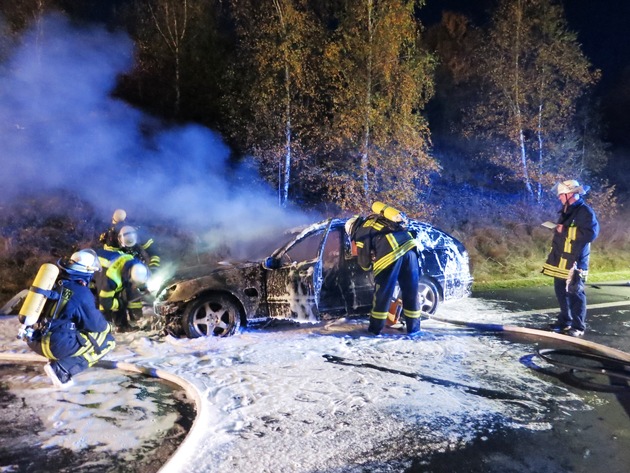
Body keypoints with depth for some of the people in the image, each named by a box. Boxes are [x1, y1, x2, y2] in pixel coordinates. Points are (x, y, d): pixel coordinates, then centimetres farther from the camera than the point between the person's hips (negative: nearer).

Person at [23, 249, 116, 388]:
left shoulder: (55, 283, 9)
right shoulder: (82, 293, -13)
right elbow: (95, 324, -6)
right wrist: (107, 326, 17)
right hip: (56, 345, -8)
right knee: (107, 341, 2)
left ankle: (57, 361, 12)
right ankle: (62, 370, -9)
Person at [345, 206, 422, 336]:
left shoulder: (361, 231, 12)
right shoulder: (376, 220, 34)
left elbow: (364, 259, 8)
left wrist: (367, 266, 32)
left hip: (391, 253, -7)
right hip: (409, 246, 7)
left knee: (383, 293, 7)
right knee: (411, 291, 13)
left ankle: (375, 328, 19)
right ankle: (414, 328, 22)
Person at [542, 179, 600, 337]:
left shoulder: (585, 211, -10)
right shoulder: (565, 212, 16)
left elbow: (591, 233, -21)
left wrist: (566, 230, -20)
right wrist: (553, 256, 19)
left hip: (575, 261, -8)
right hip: (560, 260, 8)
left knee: (575, 293, -3)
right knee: (561, 291, 14)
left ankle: (578, 327, 6)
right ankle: (565, 320, 26)